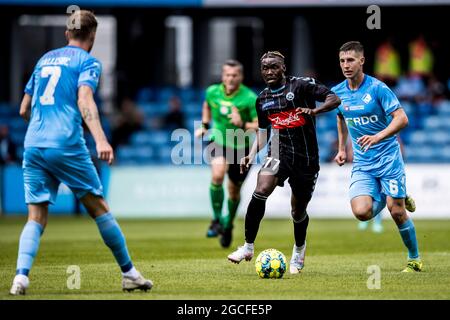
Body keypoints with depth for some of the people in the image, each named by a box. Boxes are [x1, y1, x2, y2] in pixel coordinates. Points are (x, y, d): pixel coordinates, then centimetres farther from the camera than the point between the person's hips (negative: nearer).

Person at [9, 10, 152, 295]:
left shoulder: (45, 59, 22)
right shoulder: (88, 62, 4)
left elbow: (24, 110, 25)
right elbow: (85, 101, -15)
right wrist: (100, 140, -27)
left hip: (33, 146, 5)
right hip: (66, 144, -5)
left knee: (37, 217, 3)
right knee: (99, 207, 6)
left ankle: (21, 276, -19)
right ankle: (129, 274, 12)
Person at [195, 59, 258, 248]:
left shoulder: (250, 98, -19)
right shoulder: (212, 92, -7)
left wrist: (242, 125, -35)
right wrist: (204, 125, 10)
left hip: (241, 147, -1)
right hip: (218, 141, 1)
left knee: (234, 190, 10)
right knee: (217, 175, -28)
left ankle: (228, 224, 37)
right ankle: (217, 219, -12)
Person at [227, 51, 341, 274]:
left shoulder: (301, 86, -6)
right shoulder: (262, 99, 10)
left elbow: (334, 99, -12)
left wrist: (314, 111, -30)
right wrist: (252, 155, 7)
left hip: (306, 157, -3)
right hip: (279, 151, 3)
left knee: (298, 211, 8)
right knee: (261, 191, -25)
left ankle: (299, 249, 39)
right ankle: (248, 246, -16)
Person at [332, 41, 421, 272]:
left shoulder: (377, 88, -13)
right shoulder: (338, 92, 3)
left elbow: (401, 119, -18)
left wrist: (378, 137, -32)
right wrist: (342, 148, 21)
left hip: (388, 158, -4)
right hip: (362, 163, 4)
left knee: (397, 212, -5)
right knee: (361, 212, -16)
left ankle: (414, 259, 17)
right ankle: (392, 197, 17)